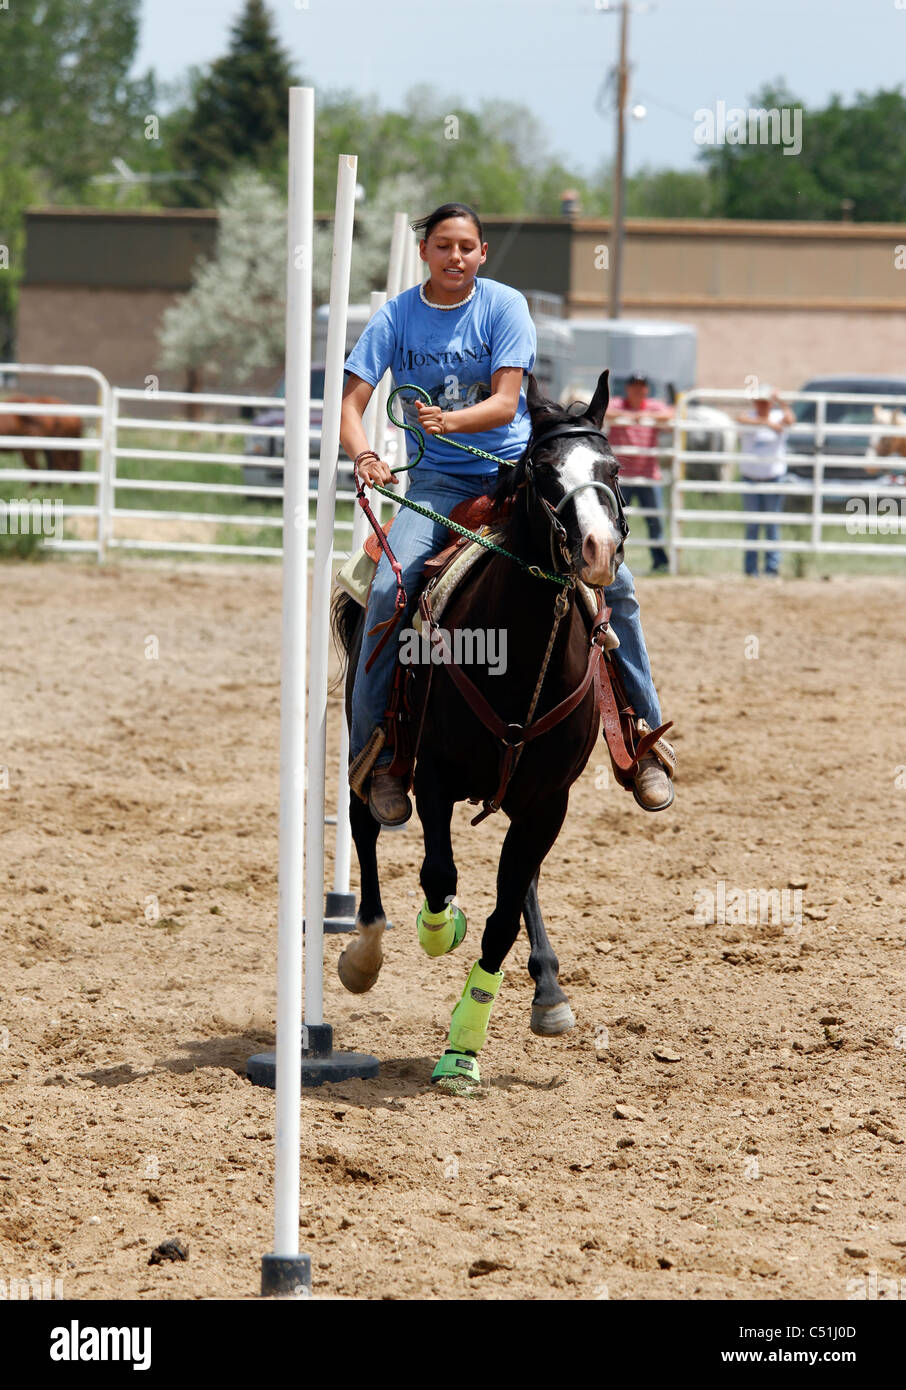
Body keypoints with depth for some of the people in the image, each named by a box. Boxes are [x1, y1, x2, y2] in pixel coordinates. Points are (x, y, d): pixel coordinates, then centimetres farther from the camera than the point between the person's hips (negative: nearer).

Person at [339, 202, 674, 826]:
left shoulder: (505, 306, -4)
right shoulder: (396, 317, -1)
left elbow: (505, 402, -13)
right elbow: (350, 404, -5)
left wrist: (450, 419, -33)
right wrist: (364, 456, -27)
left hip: (516, 467, 0)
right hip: (437, 479, 0)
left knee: (614, 581, -15)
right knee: (389, 591, -26)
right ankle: (376, 756, -13)